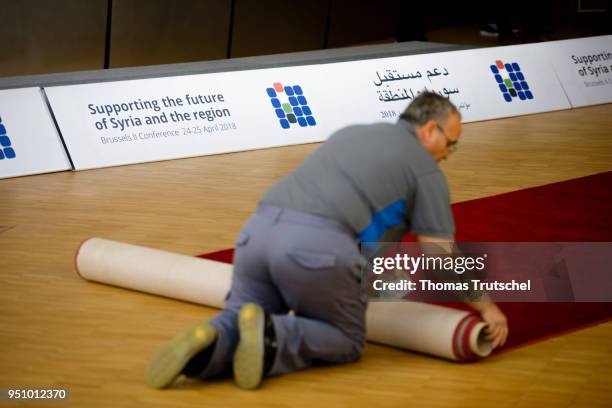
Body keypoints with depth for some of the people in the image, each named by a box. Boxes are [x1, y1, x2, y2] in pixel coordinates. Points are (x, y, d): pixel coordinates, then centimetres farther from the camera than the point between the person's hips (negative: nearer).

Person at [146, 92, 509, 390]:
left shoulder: (350, 134, 34)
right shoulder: (424, 167, 14)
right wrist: (487, 307, 26)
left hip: (259, 230, 6)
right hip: (318, 246, -5)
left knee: (236, 328, 19)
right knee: (346, 342, 15)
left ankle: (208, 344, -16)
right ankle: (270, 336, -12)